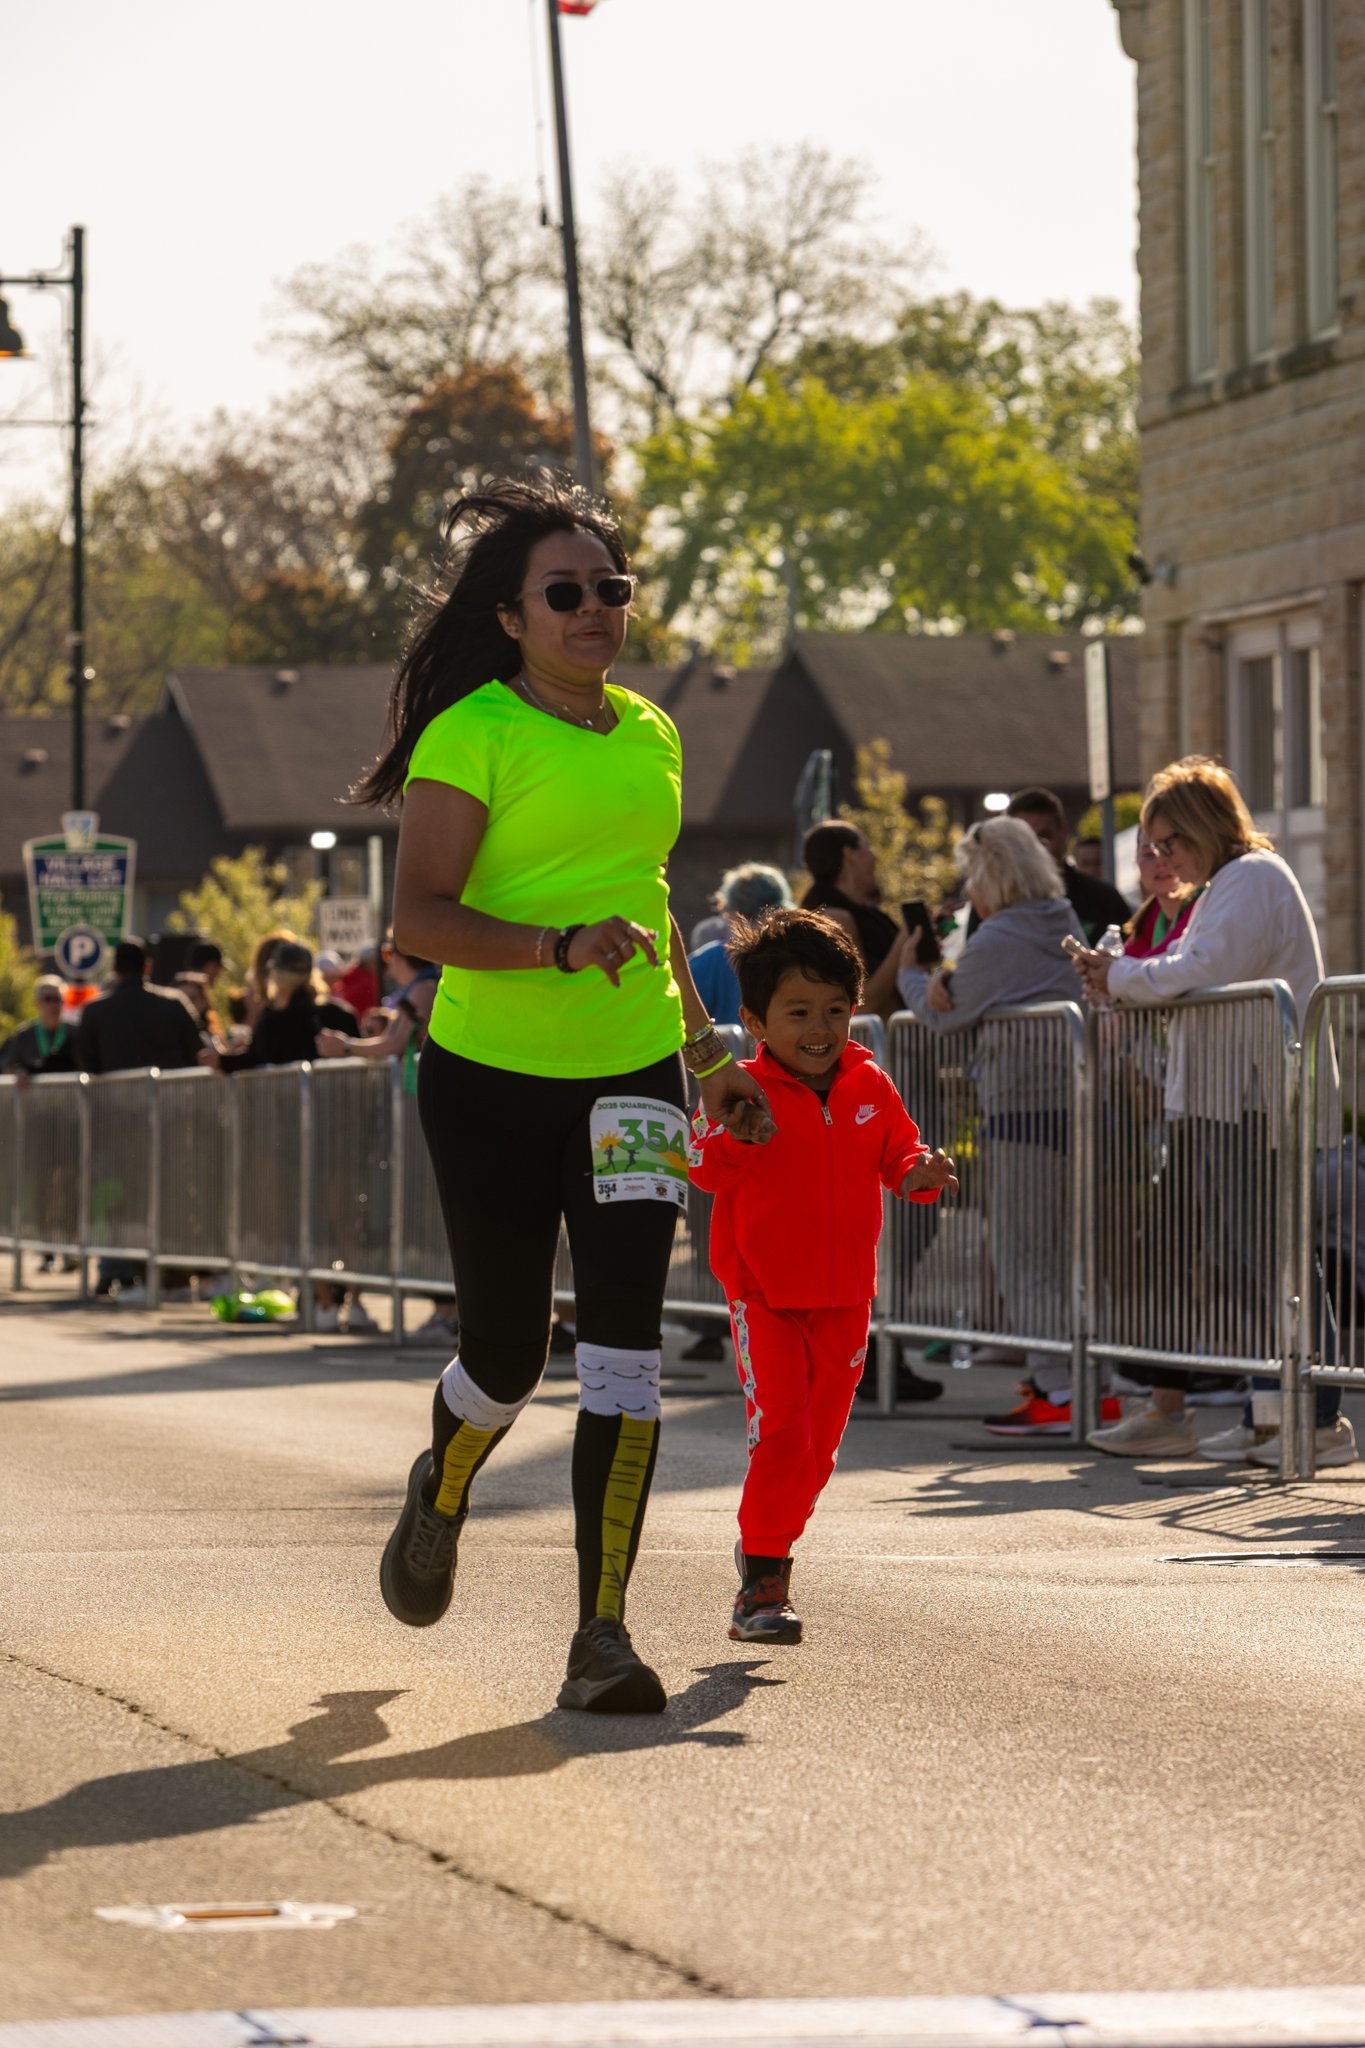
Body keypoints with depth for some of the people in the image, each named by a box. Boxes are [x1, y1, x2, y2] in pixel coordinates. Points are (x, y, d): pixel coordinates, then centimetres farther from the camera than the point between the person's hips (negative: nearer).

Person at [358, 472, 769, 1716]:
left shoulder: (651, 736, 10)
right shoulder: (473, 735, -9)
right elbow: (418, 919, -16)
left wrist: (708, 1049, 24)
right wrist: (561, 946, -28)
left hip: (631, 1073, 4)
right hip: (492, 1074, -4)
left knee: (624, 1340, -10)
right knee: (508, 1350, 5)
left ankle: (603, 1635, -9)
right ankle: (440, 1497, 41)